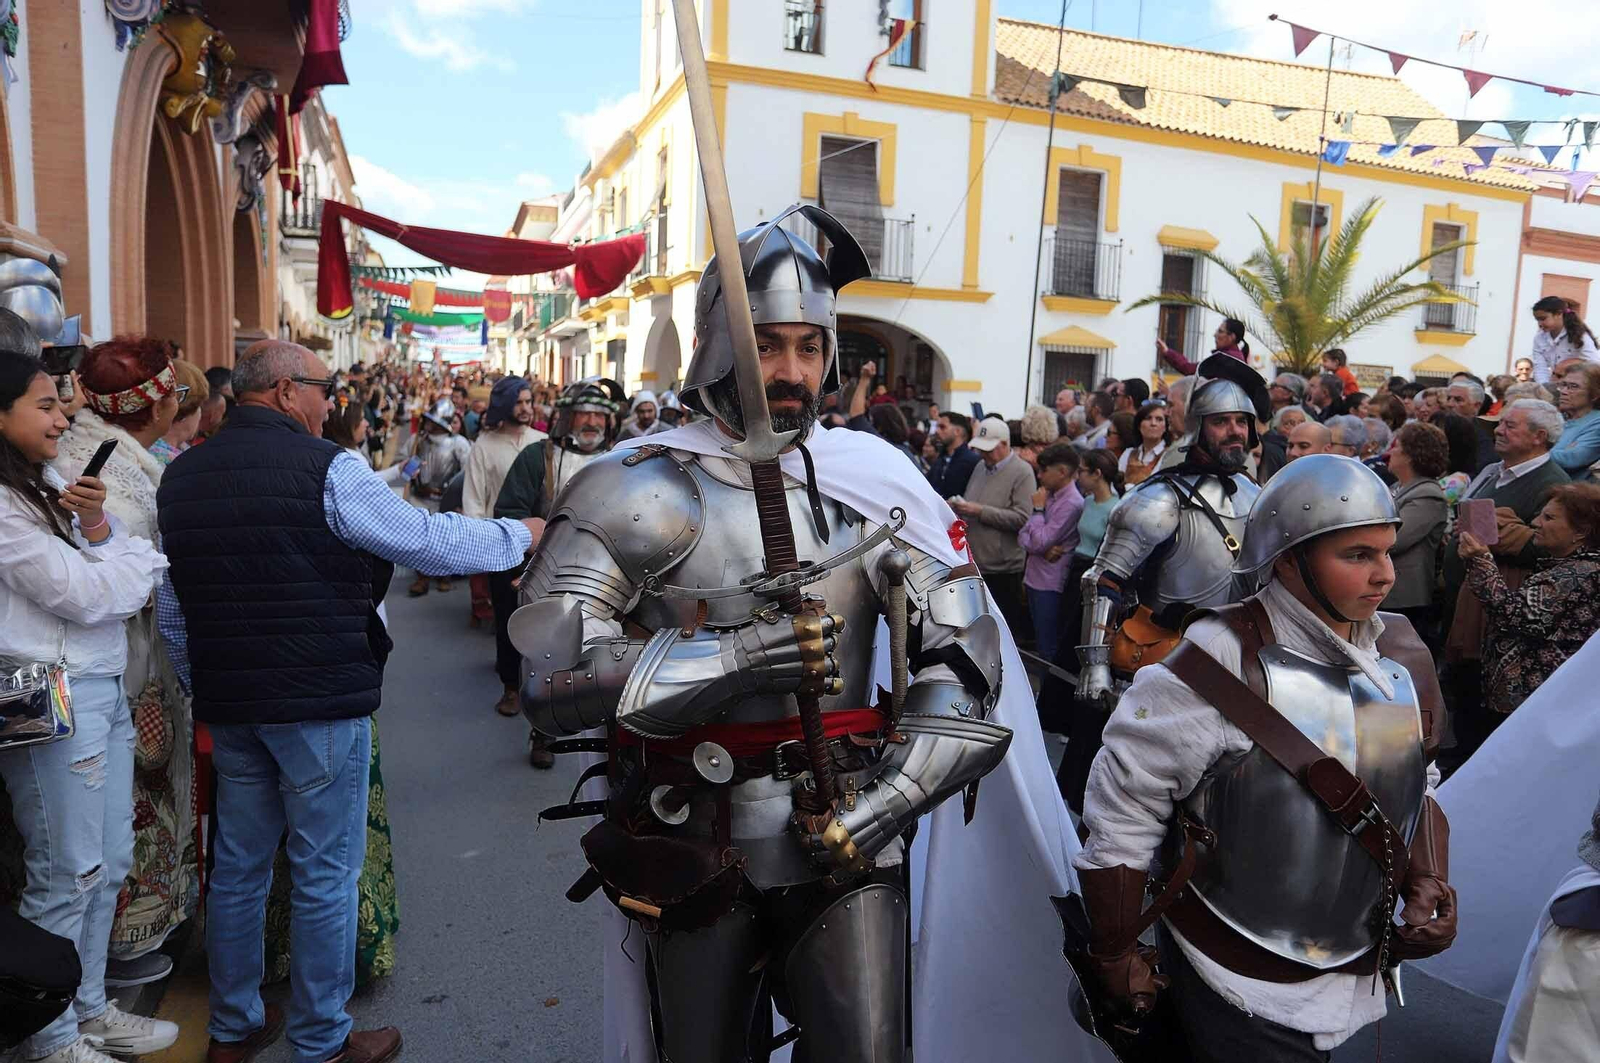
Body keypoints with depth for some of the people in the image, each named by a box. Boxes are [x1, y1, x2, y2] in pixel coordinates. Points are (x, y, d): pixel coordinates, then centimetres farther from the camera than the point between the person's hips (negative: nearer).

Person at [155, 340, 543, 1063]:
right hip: (320, 702, -7)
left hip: (227, 704, 7)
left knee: (238, 865, 18)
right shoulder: (324, 468, -13)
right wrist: (521, 535, 5)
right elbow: (428, 540, -9)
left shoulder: (181, 476, 8)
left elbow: (171, 610, 12)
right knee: (325, 875, 6)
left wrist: (205, 691, 22)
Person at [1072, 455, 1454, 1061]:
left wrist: (1428, 884, -4)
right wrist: (1113, 960, -11)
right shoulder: (1225, 668, -24)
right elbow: (1121, 810, -19)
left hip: (1356, 980, 7)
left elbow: (1418, 784, 13)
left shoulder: (1403, 659, -3)